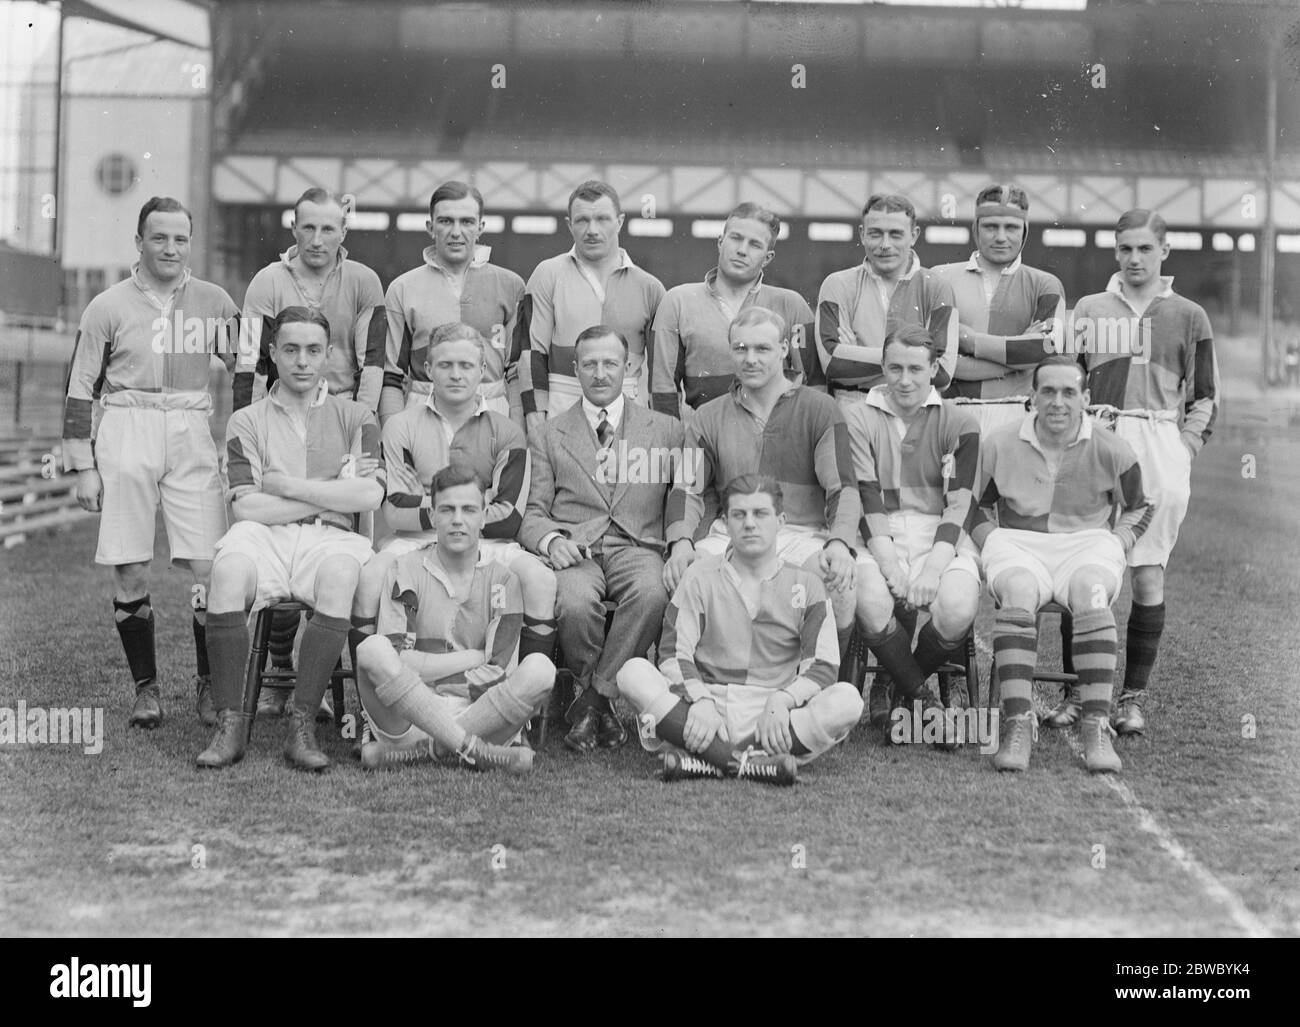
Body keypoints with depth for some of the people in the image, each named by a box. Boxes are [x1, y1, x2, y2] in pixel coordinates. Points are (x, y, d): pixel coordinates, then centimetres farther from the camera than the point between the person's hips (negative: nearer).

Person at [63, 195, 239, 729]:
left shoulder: (215, 302, 8)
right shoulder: (108, 306, 3)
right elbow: (80, 390, 4)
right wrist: (83, 467, -1)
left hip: (192, 436, 1)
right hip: (126, 435, -1)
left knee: (209, 568, -6)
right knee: (130, 571, -1)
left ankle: (210, 684, 9)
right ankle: (145, 686, 13)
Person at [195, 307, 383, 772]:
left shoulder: (355, 418, 16)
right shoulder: (247, 421, 15)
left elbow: (370, 495, -2)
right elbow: (246, 507, 0)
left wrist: (287, 486, 0)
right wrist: (333, 493, 0)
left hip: (328, 540, 0)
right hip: (264, 539, 0)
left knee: (340, 572, -36)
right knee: (228, 567, -34)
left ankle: (303, 726, -32)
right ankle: (230, 723, -29)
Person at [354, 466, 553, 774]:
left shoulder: (501, 579, 7)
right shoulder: (405, 570, 5)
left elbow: (498, 675, -2)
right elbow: (397, 662, -7)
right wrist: (472, 658, -6)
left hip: (476, 715, 1)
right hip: (405, 717, -1)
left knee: (540, 669, -23)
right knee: (372, 648, -28)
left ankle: (422, 749, -25)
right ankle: (474, 751, -29)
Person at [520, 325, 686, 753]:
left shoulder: (666, 430, 18)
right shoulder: (548, 436, 18)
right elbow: (532, 512, 11)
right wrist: (551, 540, -11)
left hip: (637, 546, 0)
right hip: (574, 550, 0)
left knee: (652, 594, -36)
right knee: (575, 603, -36)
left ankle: (596, 696, -20)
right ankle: (596, 696, -9)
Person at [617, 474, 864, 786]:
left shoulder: (806, 584, 12)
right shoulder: (700, 576, 13)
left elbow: (823, 667, 2)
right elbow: (674, 653, 3)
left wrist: (780, 701, -17)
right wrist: (700, 700, -18)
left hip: (774, 719, 0)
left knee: (848, 700, -28)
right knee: (633, 672, -25)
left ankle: (708, 762, -35)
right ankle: (750, 764, -37)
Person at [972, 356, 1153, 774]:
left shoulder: (1111, 451, 4)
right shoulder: (999, 445, 5)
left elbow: (1138, 509, 18)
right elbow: (976, 504, 19)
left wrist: (1114, 547, 1)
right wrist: (993, 545, 1)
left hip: (1088, 544, 0)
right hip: (1019, 545, 0)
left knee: (1092, 594, -36)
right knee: (1018, 594, -36)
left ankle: (1097, 726, -35)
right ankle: (1018, 722, -37)